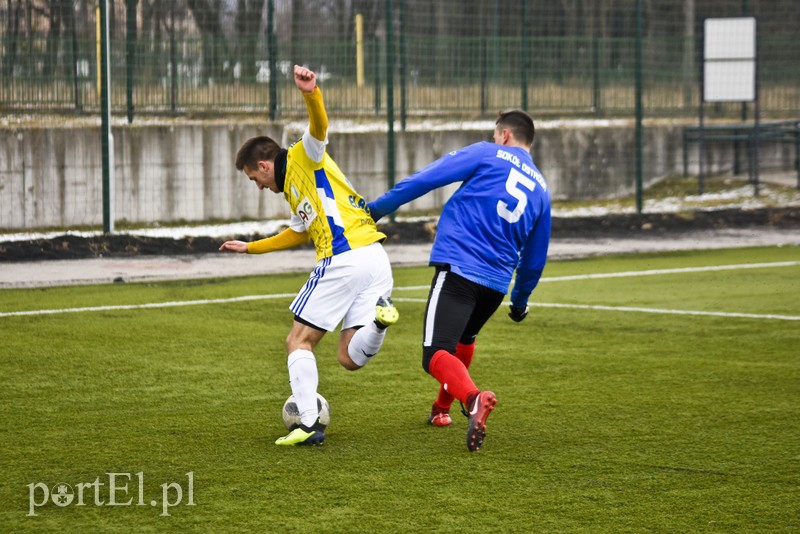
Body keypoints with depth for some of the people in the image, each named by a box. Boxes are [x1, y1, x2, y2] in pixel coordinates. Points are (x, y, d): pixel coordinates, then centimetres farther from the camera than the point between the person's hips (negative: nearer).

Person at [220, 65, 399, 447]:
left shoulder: (304, 158, 5)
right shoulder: (293, 190, 30)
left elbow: (319, 125, -17)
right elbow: (298, 233, 47)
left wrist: (311, 94, -37)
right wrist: (250, 248, 57)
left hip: (344, 257, -9)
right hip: (376, 259, 9)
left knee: (299, 341, 3)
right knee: (349, 358, 4)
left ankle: (308, 425, -4)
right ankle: (379, 316, -21)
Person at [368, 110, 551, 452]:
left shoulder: (488, 155, 4)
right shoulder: (541, 188, 18)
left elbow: (427, 178, -1)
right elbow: (535, 257, 24)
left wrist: (379, 207, 7)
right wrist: (521, 299, 38)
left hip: (458, 267, -6)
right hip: (497, 282, 6)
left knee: (436, 354, -14)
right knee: (465, 338, 34)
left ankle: (473, 398, -41)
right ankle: (442, 409, 46)